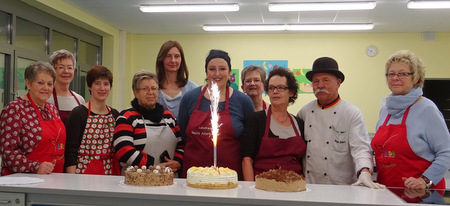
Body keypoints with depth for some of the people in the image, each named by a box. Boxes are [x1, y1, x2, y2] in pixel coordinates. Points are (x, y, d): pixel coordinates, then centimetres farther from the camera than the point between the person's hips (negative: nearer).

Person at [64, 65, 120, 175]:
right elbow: (70, 150, -8)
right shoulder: (78, 113, -6)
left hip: (110, 172, 4)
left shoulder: (115, 114, 9)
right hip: (84, 170, -4)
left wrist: (119, 177, 9)